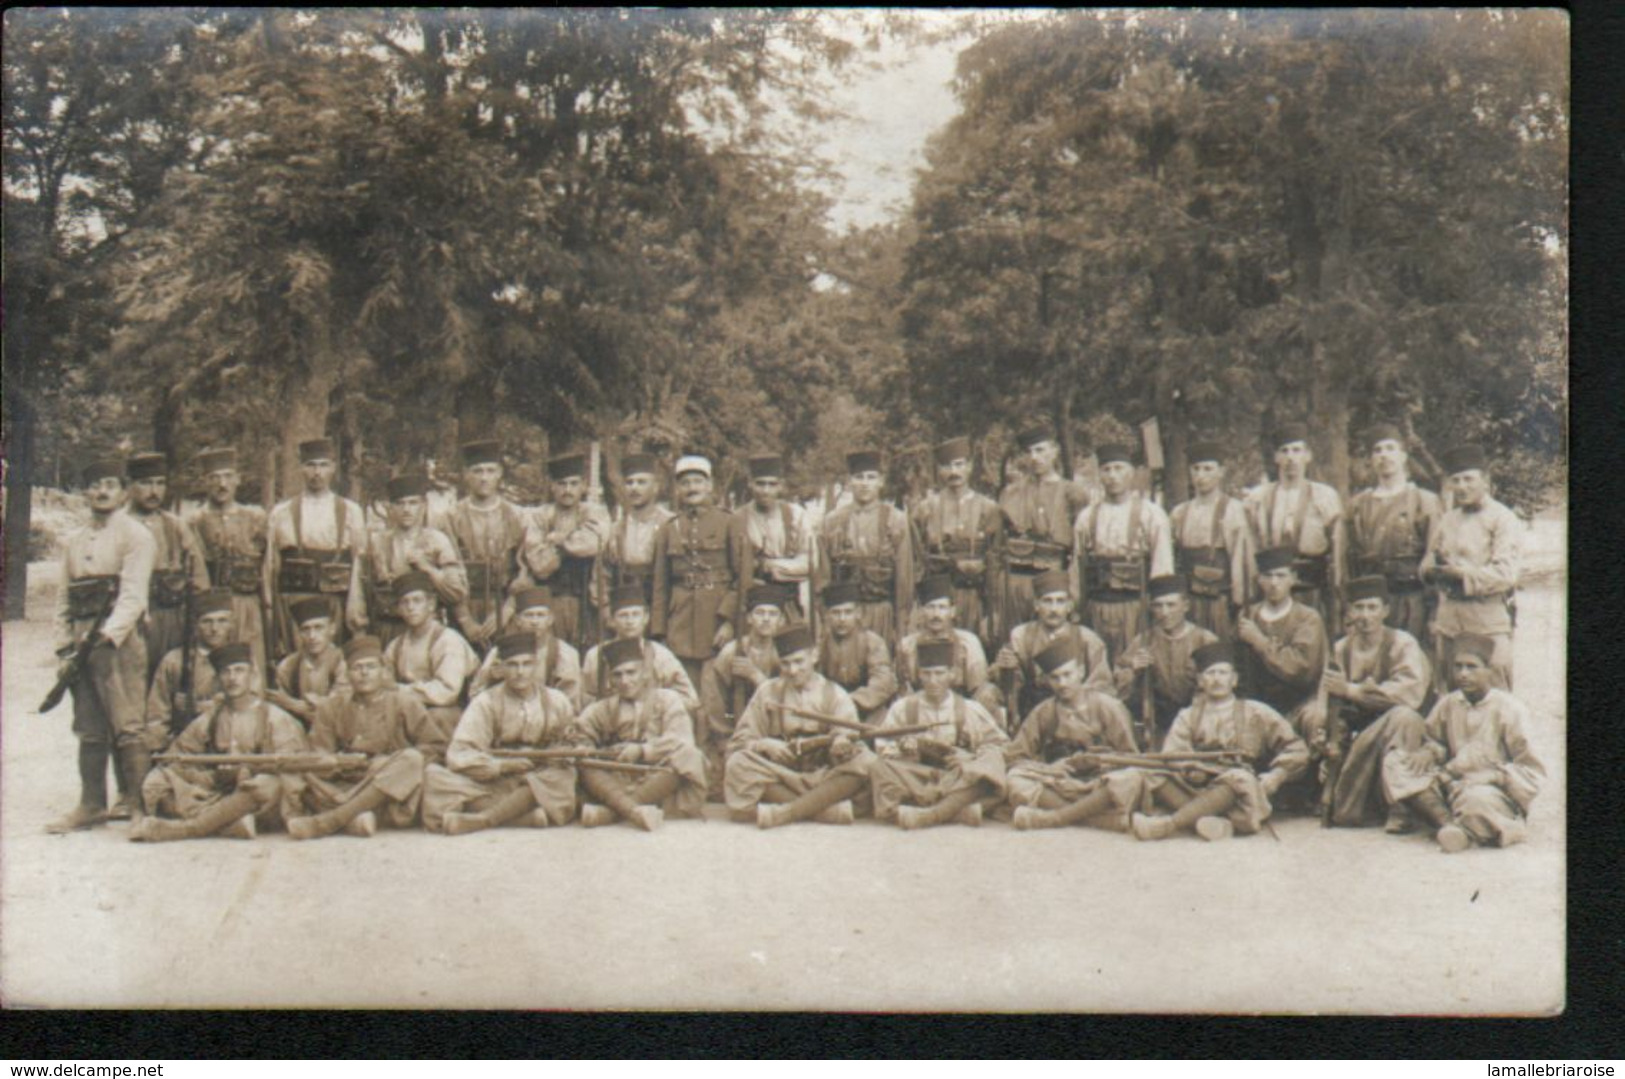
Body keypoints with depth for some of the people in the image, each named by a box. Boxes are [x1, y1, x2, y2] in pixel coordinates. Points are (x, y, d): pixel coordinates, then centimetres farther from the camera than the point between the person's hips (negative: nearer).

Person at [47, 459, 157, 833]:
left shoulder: (136, 536, -1)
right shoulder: (73, 542, 18)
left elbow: (133, 596, -11)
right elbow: (65, 601, 19)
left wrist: (108, 635, -21)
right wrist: (65, 650, 9)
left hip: (120, 639, -6)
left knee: (127, 725, -8)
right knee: (89, 728, 8)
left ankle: (138, 804, -4)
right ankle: (92, 805, 13)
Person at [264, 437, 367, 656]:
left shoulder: (351, 512, 10)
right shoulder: (281, 513, 10)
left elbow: (359, 562, 7)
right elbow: (271, 564, 9)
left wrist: (355, 611, -1)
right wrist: (270, 610, 2)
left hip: (335, 603, 0)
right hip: (291, 603, 0)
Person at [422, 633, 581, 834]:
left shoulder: (556, 701, 7)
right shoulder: (486, 703, 1)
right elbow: (459, 756, -9)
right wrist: (504, 765, -19)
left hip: (542, 786, 0)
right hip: (494, 784, 0)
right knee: (434, 775, -25)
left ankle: (480, 820, -35)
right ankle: (529, 816, -36)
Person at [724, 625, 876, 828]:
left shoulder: (835, 694, 8)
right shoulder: (768, 692, 10)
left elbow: (847, 735, -7)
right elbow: (740, 740, 5)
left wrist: (842, 744, -32)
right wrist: (764, 744, -17)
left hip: (823, 779, 0)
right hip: (781, 777, 0)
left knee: (865, 762, -28)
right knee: (739, 764, -29)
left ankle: (784, 812, -32)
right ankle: (829, 809, -32)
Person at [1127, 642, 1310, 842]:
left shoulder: (1256, 713, 18)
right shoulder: (1188, 716, 22)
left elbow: (1297, 751, 12)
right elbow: (1170, 757, 5)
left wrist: (1273, 778, -5)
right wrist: (1191, 769, -17)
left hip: (1240, 796, -2)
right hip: (1195, 790, 2)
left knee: (1240, 779, -37)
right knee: (1141, 775, -23)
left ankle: (1167, 825, -45)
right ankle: (1217, 824, -38)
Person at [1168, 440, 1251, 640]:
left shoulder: (1232, 509, -4)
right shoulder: (1180, 513, 10)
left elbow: (1240, 556, -6)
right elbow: (1170, 556, 12)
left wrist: (1238, 601, -8)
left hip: (1220, 600, -4)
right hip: (1188, 600, 4)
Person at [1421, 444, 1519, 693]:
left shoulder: (1502, 518, -3)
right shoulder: (1446, 520, 16)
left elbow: (1506, 574, -11)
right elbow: (1427, 564, 17)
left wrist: (1462, 573, -16)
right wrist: (1436, 568, -6)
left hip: (1488, 614, -6)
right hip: (1449, 614, 6)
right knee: (1447, 693, 7)